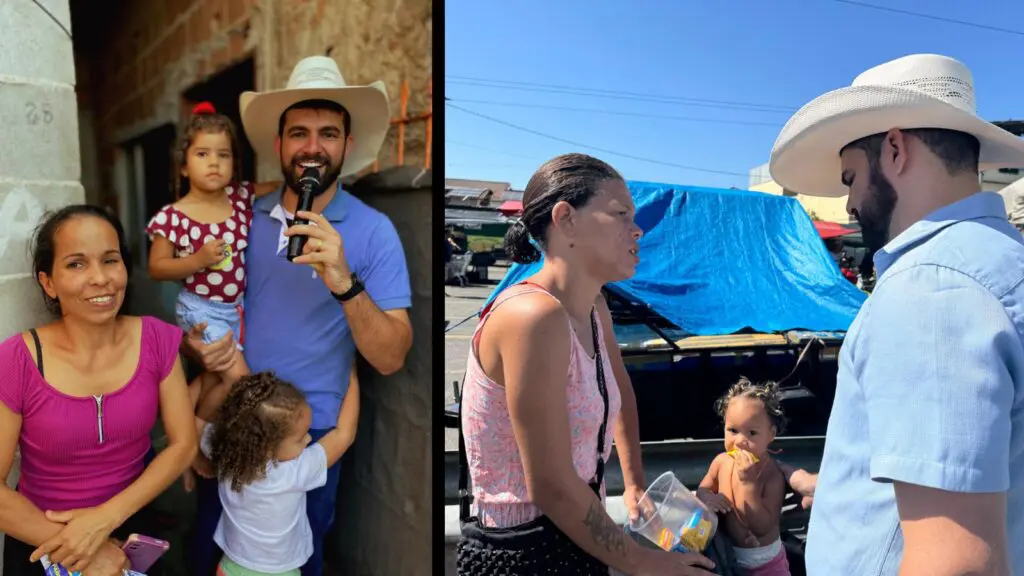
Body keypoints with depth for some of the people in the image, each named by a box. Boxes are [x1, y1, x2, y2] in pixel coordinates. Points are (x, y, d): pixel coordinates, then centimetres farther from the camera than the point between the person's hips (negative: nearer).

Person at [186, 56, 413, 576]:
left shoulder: (373, 231, -16)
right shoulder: (248, 218, -3)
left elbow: (391, 359, -21)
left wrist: (345, 283, -36)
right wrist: (201, 346, -11)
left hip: (309, 433, -3)